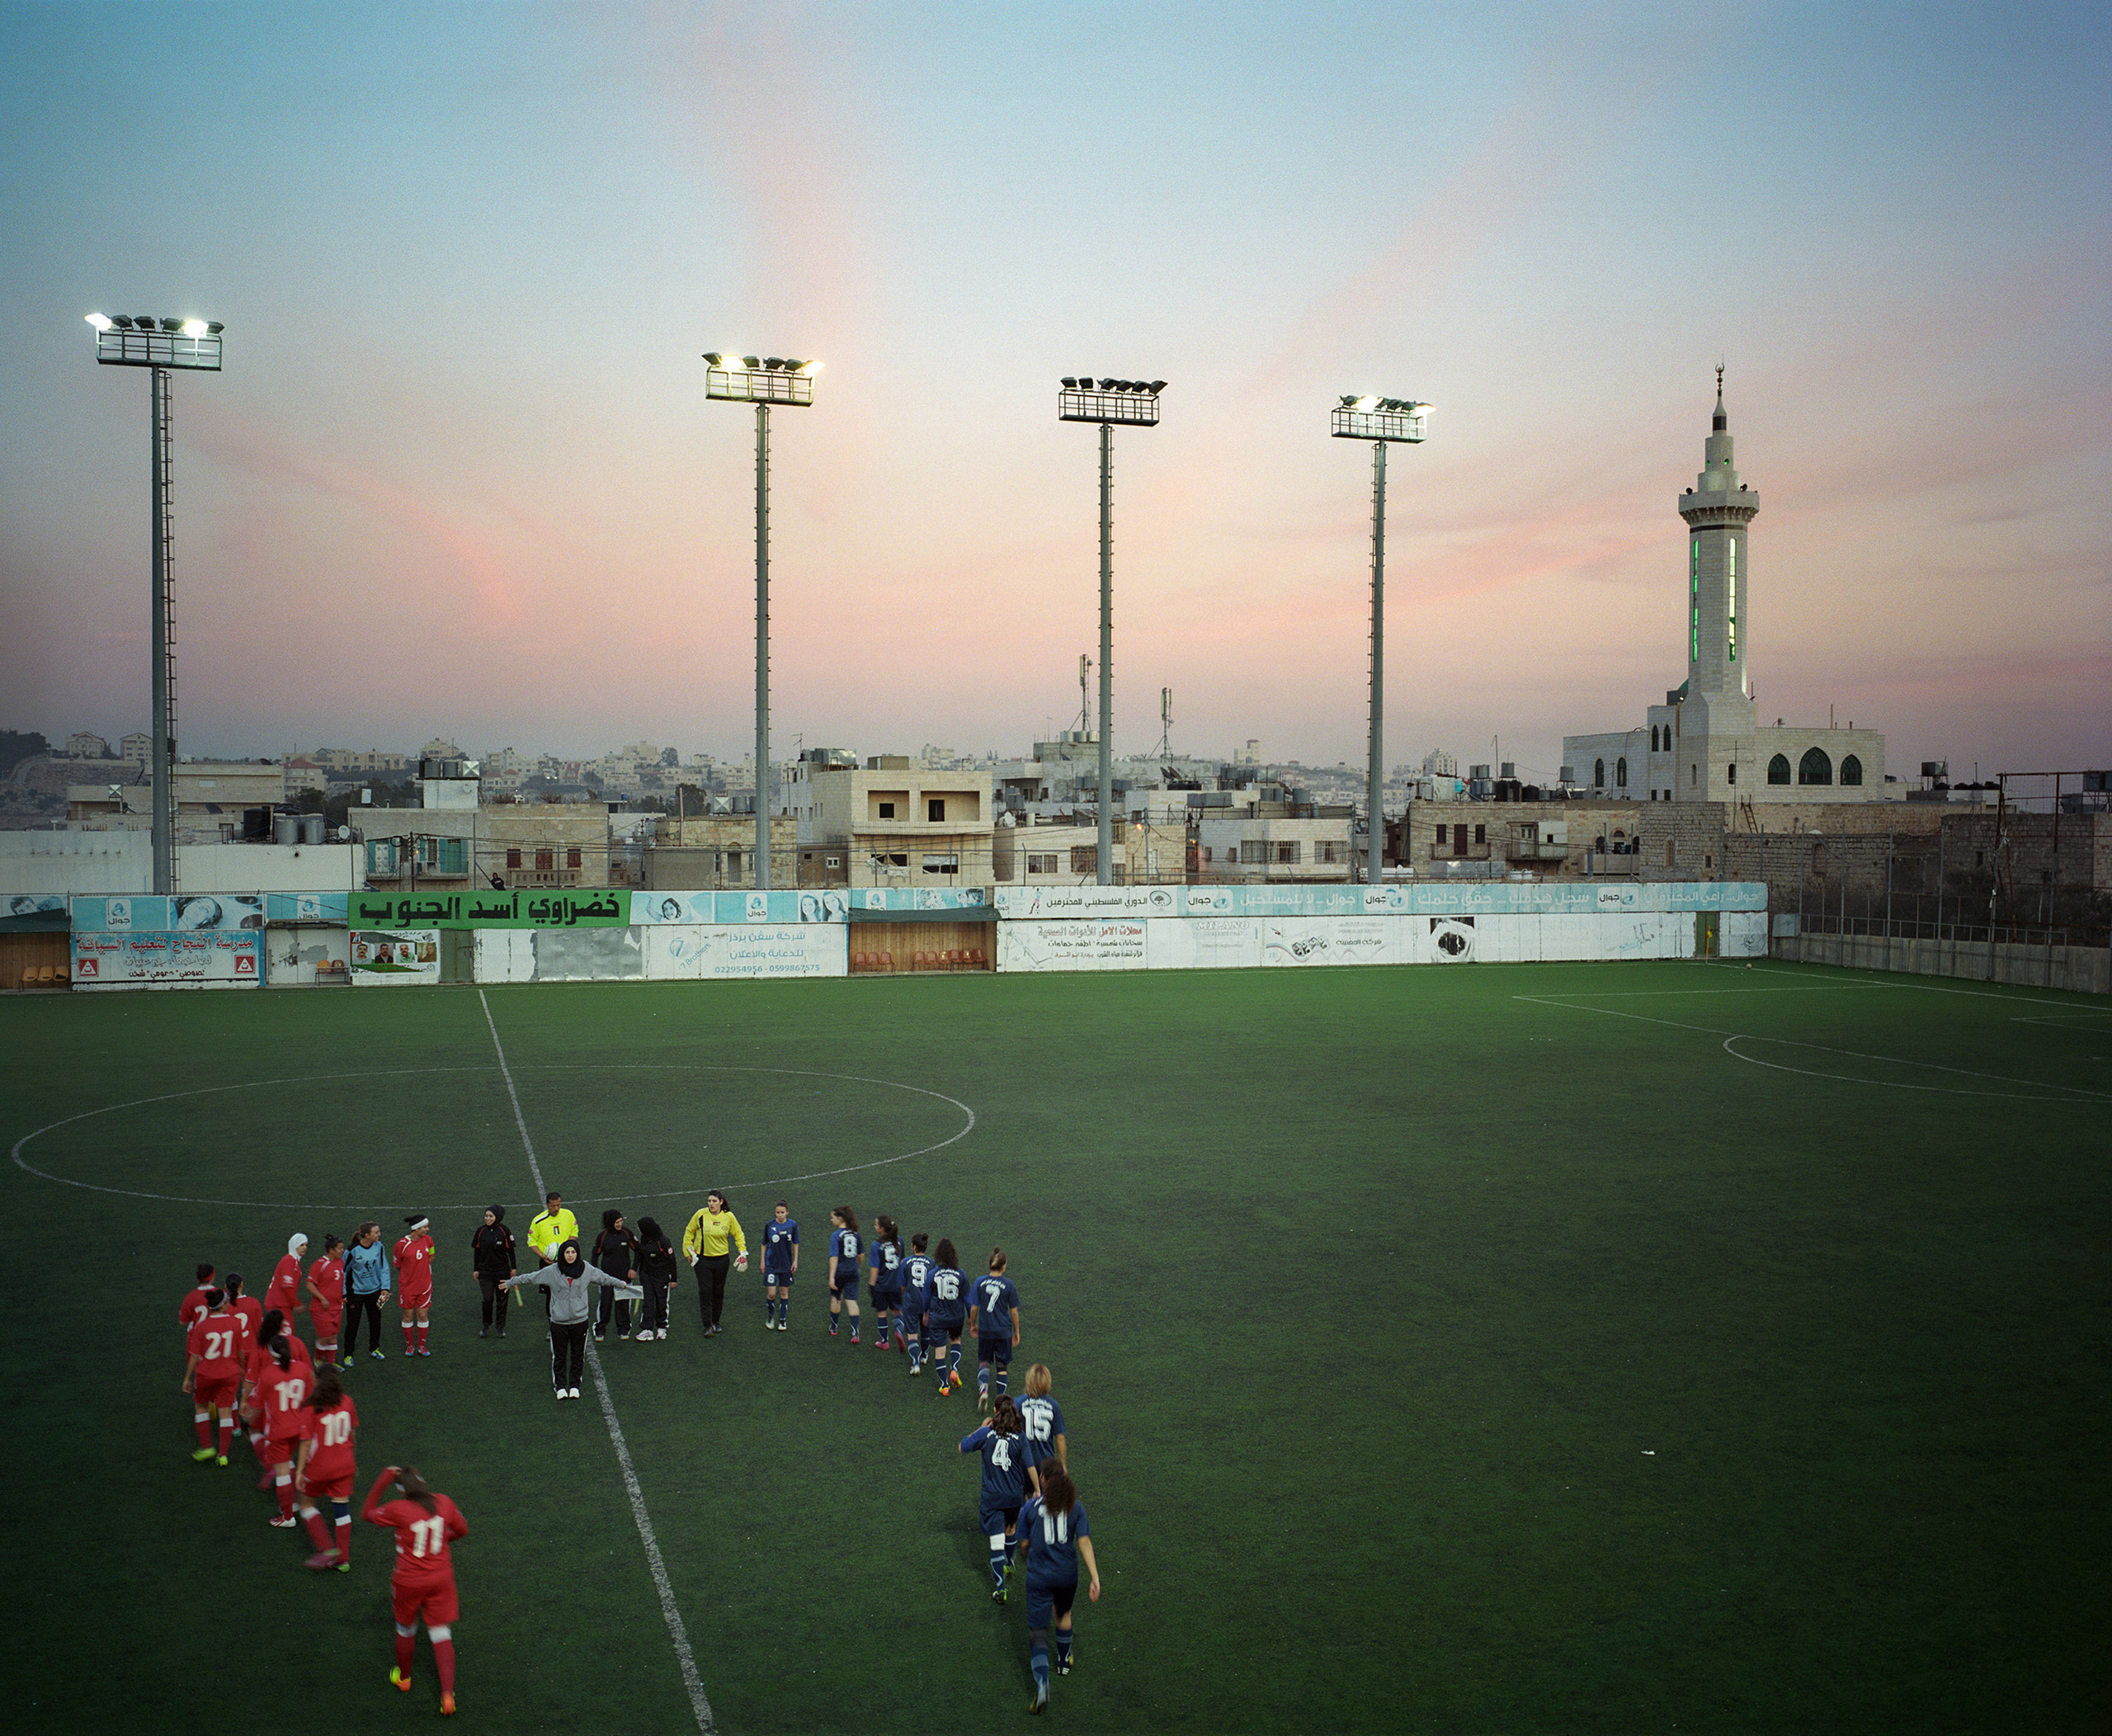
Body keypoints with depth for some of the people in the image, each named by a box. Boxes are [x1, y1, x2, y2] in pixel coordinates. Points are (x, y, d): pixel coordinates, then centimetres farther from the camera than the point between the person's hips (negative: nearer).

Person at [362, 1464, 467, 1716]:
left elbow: (366, 1514, -1)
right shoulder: (444, 1502, -7)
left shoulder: (398, 1509, -19)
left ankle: (403, 1679, 44)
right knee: (441, 1634, 7)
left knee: (405, 1628, 23)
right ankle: (448, 1693, -3)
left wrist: (381, 1482, -1)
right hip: (441, 1578, 2)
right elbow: (463, 1529, 8)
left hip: (409, 1582, -2)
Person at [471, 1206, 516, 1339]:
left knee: (502, 1299, 6)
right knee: (487, 1299, 1)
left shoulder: (504, 1231, -7)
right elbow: (477, 1251, 7)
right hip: (485, 1271, 1)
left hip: (502, 1271, -1)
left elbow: (510, 1250, 1)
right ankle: (486, 1326, 19)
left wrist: (514, 1268, 2)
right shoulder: (481, 1231, -2)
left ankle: (501, 1327, 18)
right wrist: (476, 1269, 7)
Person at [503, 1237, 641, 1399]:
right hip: (558, 1321, -1)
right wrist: (511, 1282, 13)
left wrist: (621, 1284, 26)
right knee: (559, 1356, 4)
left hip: (580, 1320, 1)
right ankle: (560, 1386, 15)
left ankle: (574, 1386, 20)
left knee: (578, 1355, 8)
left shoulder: (586, 1269, 1)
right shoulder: (551, 1271, -3)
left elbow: (603, 1277, 16)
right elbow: (530, 1277, 8)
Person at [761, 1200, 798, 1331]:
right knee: (771, 1294, -8)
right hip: (771, 1264, -1)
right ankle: (770, 1317, 17)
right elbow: (764, 1244, 6)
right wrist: (762, 1261, 5)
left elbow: (795, 1244, 8)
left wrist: (795, 1261, 4)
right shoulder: (769, 1225, -5)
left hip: (786, 1264, 1)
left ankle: (782, 1321, 19)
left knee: (784, 1292, 7)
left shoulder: (792, 1225, -3)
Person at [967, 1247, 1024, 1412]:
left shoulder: (980, 1282, -7)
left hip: (985, 1330, 1)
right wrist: (1016, 1332, 10)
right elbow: (1014, 1311, -2)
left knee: (984, 1361, 16)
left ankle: (983, 1388, -9)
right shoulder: (1008, 1284, -9)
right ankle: (1001, 1398, 14)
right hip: (1004, 1331, -1)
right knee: (1002, 1365, 13)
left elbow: (974, 1307, -1)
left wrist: (973, 1324, 17)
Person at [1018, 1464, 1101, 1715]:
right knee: (1063, 1614, 32)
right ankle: (1063, 1662, 49)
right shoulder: (1076, 1507, -2)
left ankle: (1041, 1686, -21)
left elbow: (1025, 1543, 3)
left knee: (1037, 1631, -2)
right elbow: (1084, 1543, -9)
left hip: (1038, 1575, -2)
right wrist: (1095, 1579, -10)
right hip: (1067, 1573, 3)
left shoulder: (1031, 1507, -5)